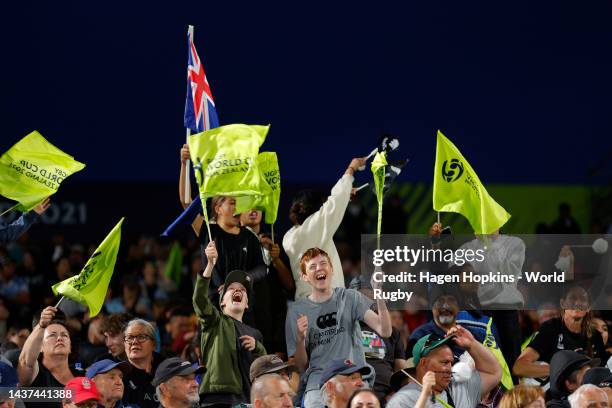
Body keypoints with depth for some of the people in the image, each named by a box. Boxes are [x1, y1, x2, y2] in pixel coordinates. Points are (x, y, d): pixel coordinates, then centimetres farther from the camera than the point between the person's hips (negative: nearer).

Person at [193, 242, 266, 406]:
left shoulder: (254, 334, 27)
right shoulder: (215, 322, 12)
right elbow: (199, 300, -9)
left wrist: (257, 347, 4)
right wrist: (210, 264, -21)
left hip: (246, 399, 5)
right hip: (218, 397, -5)